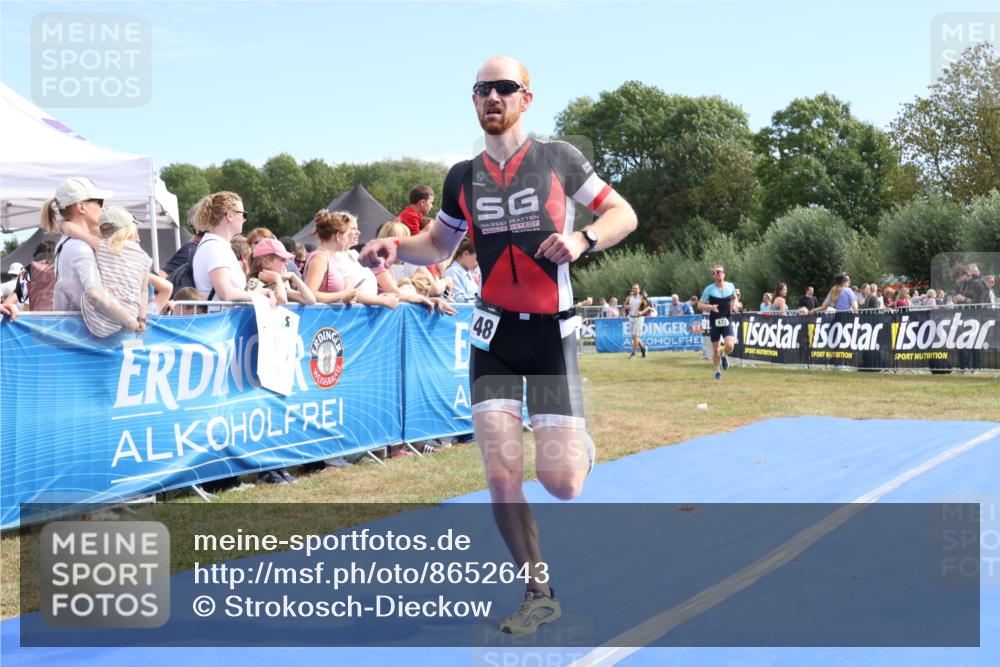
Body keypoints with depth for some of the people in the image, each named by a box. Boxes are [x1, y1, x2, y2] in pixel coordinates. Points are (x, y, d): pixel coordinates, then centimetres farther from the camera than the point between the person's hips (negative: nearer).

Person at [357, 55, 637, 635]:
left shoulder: (558, 158, -2)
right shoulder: (463, 178, 6)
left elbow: (624, 214, 1)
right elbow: (439, 245, 19)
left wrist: (582, 238, -19)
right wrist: (396, 247, -2)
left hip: (552, 331, -2)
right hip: (495, 332, 2)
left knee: (562, 483, -8)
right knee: (502, 475, -7)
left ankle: (580, 448, 31)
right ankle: (540, 593, 13)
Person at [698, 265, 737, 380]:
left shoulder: (731, 286, 2)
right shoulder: (709, 289, -6)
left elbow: (734, 298, 23)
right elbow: (699, 305, -4)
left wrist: (734, 305, 1)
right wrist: (710, 307, -22)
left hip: (727, 321, 1)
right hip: (714, 322, -1)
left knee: (730, 345, -18)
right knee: (716, 350, 5)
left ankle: (724, 355, 18)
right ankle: (717, 370, 29)